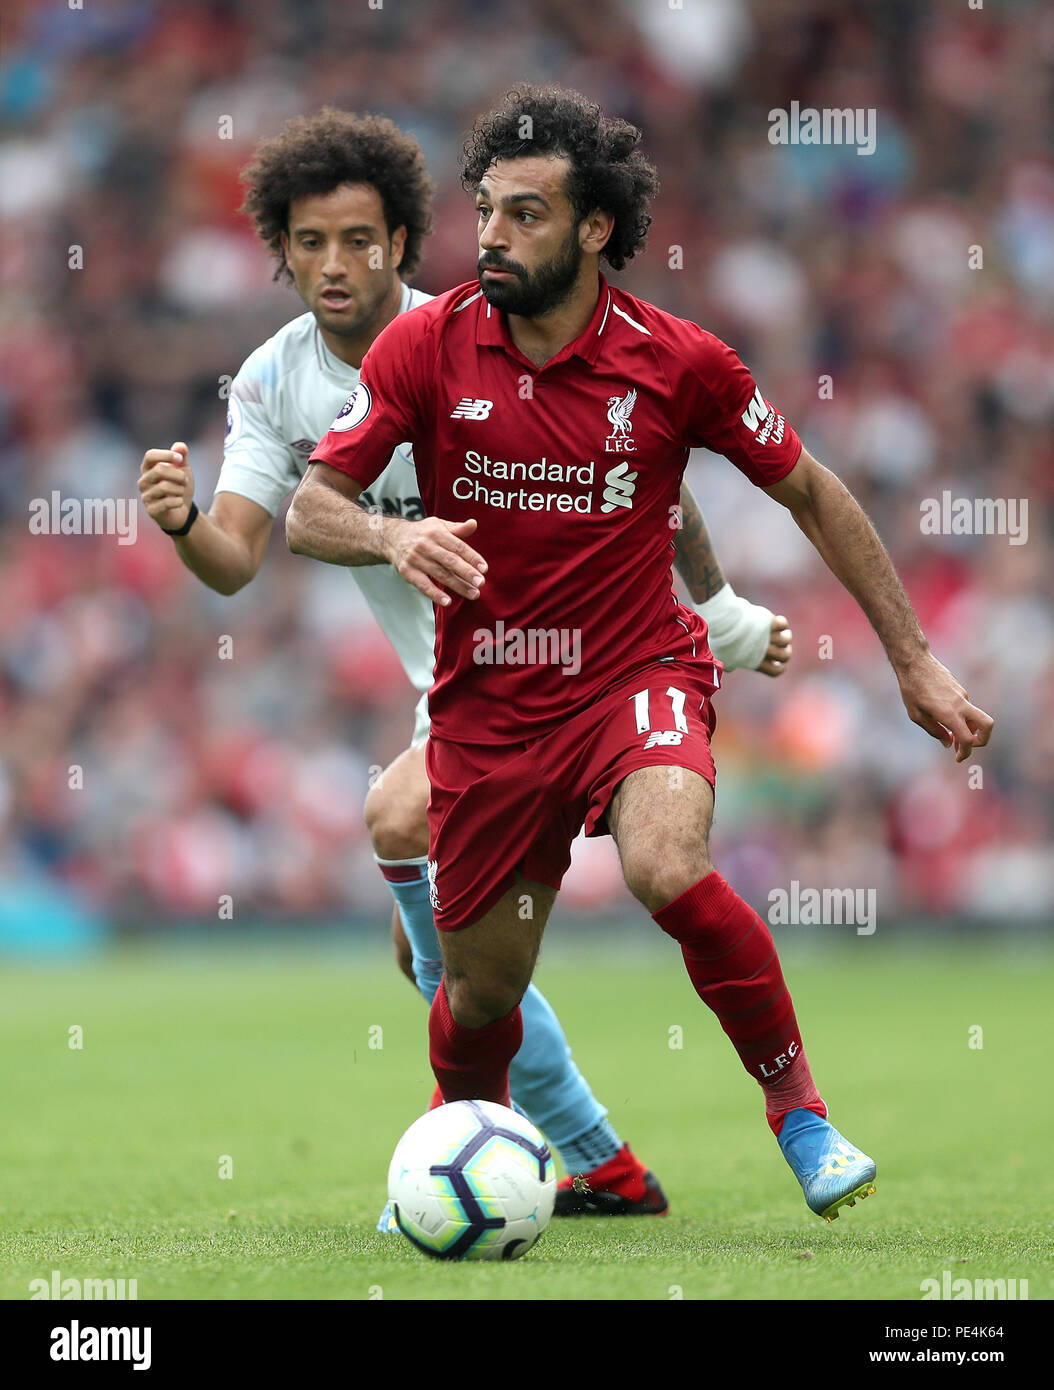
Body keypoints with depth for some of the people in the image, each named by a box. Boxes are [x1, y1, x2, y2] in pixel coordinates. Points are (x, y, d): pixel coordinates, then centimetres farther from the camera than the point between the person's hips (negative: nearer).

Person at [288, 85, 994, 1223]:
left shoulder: (677, 362, -10)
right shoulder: (426, 346, -9)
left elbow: (810, 494, 3)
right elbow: (308, 510, -8)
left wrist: (914, 661, 3)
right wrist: (394, 538, -32)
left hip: (637, 672, -2)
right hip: (486, 703, 2)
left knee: (669, 872, -32)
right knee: (481, 986, 8)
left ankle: (798, 1103, -10)